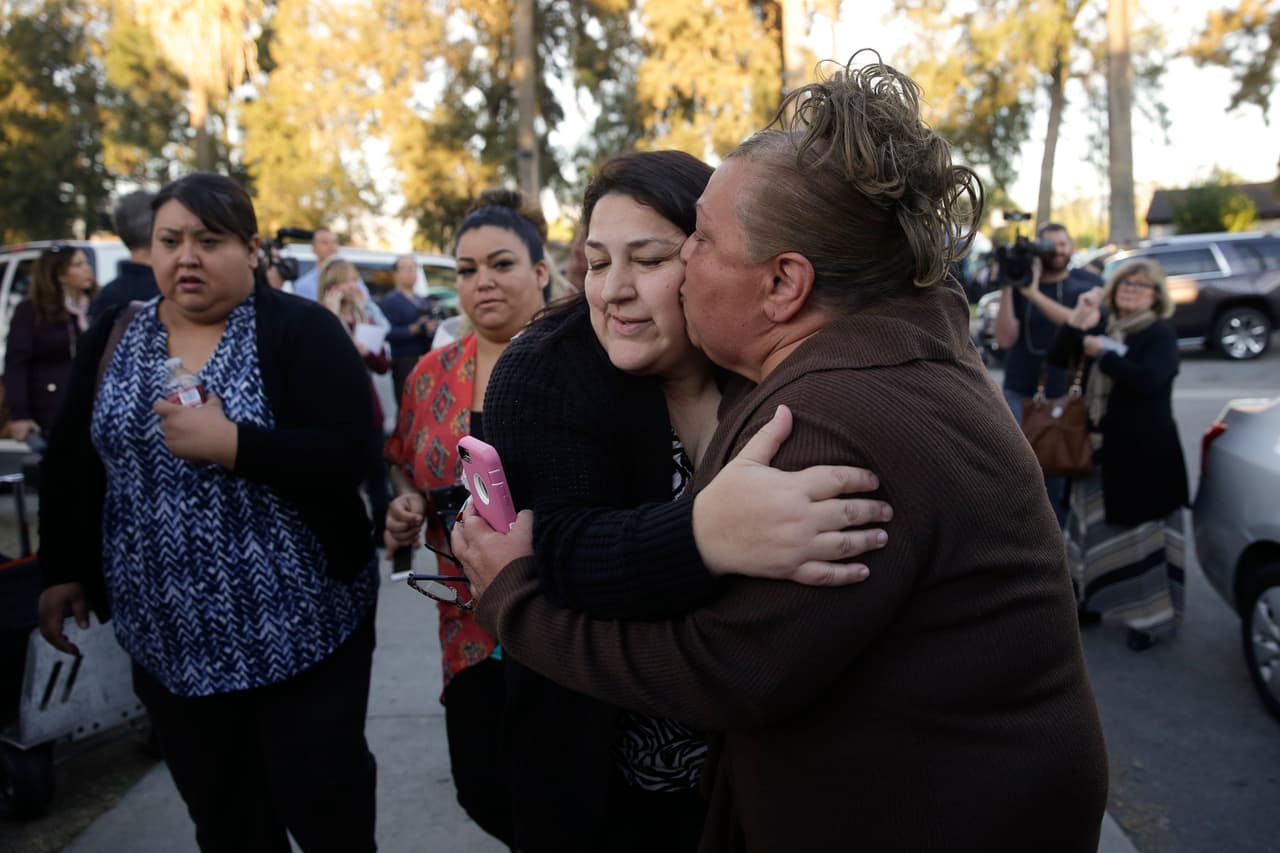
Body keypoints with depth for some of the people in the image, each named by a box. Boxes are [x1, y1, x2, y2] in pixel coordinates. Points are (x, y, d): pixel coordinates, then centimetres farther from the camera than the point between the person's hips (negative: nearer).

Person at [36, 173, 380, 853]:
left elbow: (347, 455, -18)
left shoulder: (300, 331, -8)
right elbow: (70, 465, 15)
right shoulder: (111, 339, 7)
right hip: (168, 635, 4)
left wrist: (228, 443, -25)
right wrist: (61, 571, 12)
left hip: (299, 624, -4)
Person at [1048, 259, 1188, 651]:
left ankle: (1152, 616, 9)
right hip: (1099, 447, 7)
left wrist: (1101, 352, -16)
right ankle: (1092, 601, 28)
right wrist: (1078, 319, -10)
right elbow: (1058, 357, 3)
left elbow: (1148, 380, -25)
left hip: (1144, 452, -6)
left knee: (1142, 532, -2)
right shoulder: (1104, 327, 13)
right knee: (1096, 528, 14)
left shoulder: (1160, 334, -7)